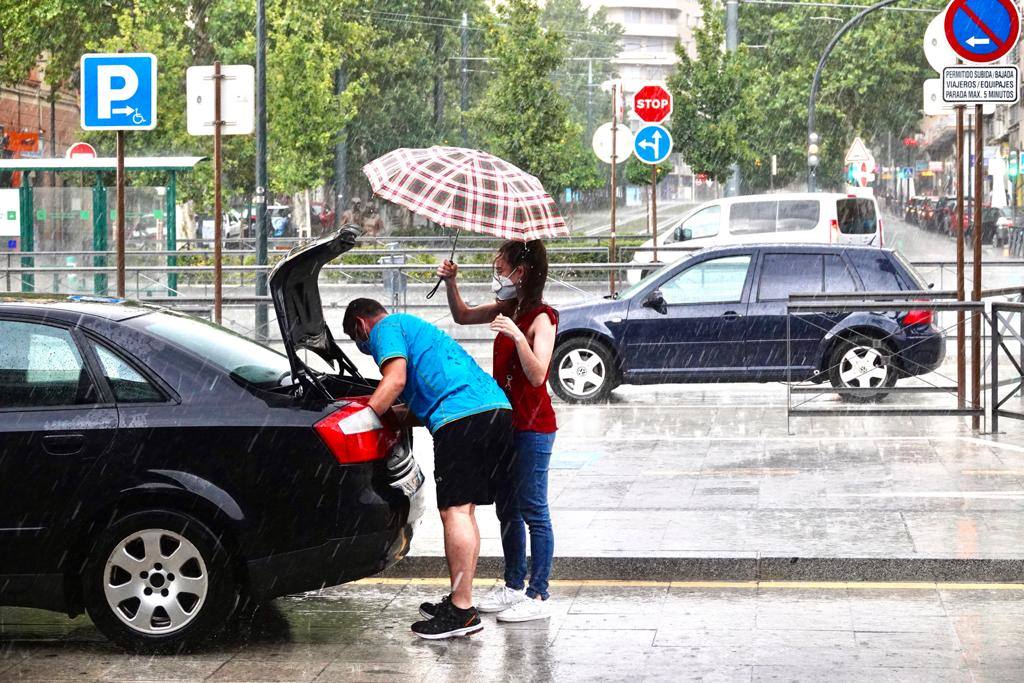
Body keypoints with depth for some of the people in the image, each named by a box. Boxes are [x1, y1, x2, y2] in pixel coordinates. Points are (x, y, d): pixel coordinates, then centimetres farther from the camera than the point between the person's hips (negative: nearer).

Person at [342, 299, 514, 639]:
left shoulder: (386, 329, 8)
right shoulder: (414, 327, 37)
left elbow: (395, 380, -9)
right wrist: (387, 415, 35)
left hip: (462, 416, -10)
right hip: (498, 407, 10)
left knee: (455, 511, -9)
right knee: (463, 510, 16)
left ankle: (462, 612, -12)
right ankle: (460, 600, 20)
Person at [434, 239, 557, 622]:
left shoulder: (541, 319, -16)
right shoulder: (507, 310, 10)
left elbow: (537, 375, -25)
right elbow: (462, 316, 23)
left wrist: (517, 337, -38)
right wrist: (450, 283, 7)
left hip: (533, 428, -9)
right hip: (506, 424, 9)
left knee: (533, 512, -7)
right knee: (507, 510, 15)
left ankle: (538, 597, -4)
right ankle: (514, 586, 24)